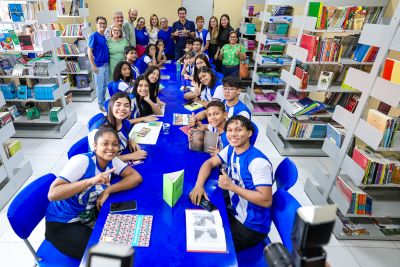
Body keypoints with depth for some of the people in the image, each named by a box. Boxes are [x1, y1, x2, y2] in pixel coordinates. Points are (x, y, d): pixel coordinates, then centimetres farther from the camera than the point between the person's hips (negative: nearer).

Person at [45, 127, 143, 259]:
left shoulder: (112, 161, -8)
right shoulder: (82, 161, -26)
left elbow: (136, 177, -15)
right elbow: (52, 194, -32)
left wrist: (108, 190, -25)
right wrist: (91, 181, -43)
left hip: (90, 216, 6)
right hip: (62, 225, -6)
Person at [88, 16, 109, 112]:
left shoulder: (105, 37, 9)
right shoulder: (94, 36, -10)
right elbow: (89, 51, -13)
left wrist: (108, 64, 12)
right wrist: (93, 66, -16)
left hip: (106, 65, 6)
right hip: (99, 66, -6)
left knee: (105, 85, 15)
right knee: (100, 86, 3)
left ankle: (104, 102, 29)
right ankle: (101, 104, 16)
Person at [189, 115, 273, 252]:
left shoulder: (258, 162, -27)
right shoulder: (231, 149, -2)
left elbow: (266, 200, -28)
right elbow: (209, 163, 4)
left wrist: (231, 186, -27)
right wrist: (199, 185, -15)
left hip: (252, 227, -7)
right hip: (234, 213, 7)